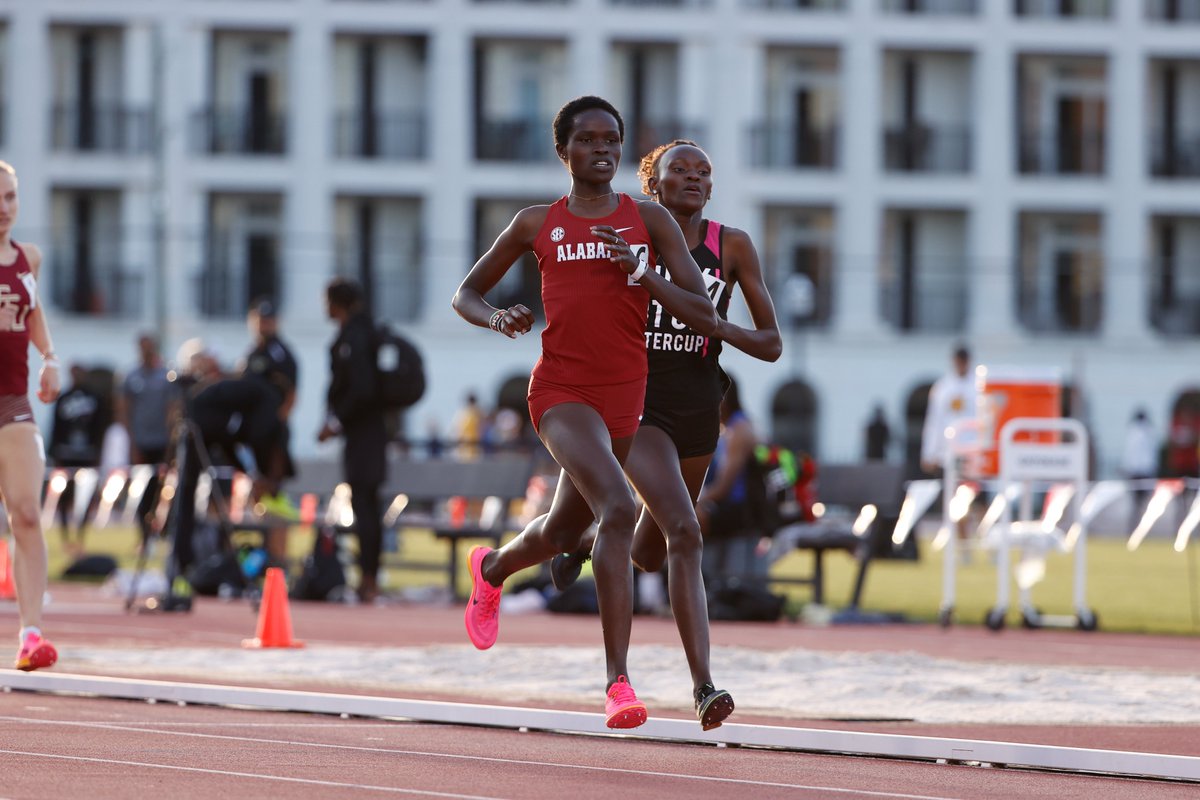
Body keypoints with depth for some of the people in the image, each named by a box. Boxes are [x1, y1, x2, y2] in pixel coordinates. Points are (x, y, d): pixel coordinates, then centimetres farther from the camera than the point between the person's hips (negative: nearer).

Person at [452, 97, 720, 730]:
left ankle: (491, 570, 57)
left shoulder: (649, 221, 4)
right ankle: (618, 681, -28)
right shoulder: (536, 224, 4)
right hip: (561, 390, -4)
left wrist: (640, 271, -15)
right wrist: (496, 317, -9)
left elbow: (704, 317, -1)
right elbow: (466, 294, 15)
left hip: (625, 398, 4)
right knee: (618, 511, -27)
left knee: (561, 535, 21)